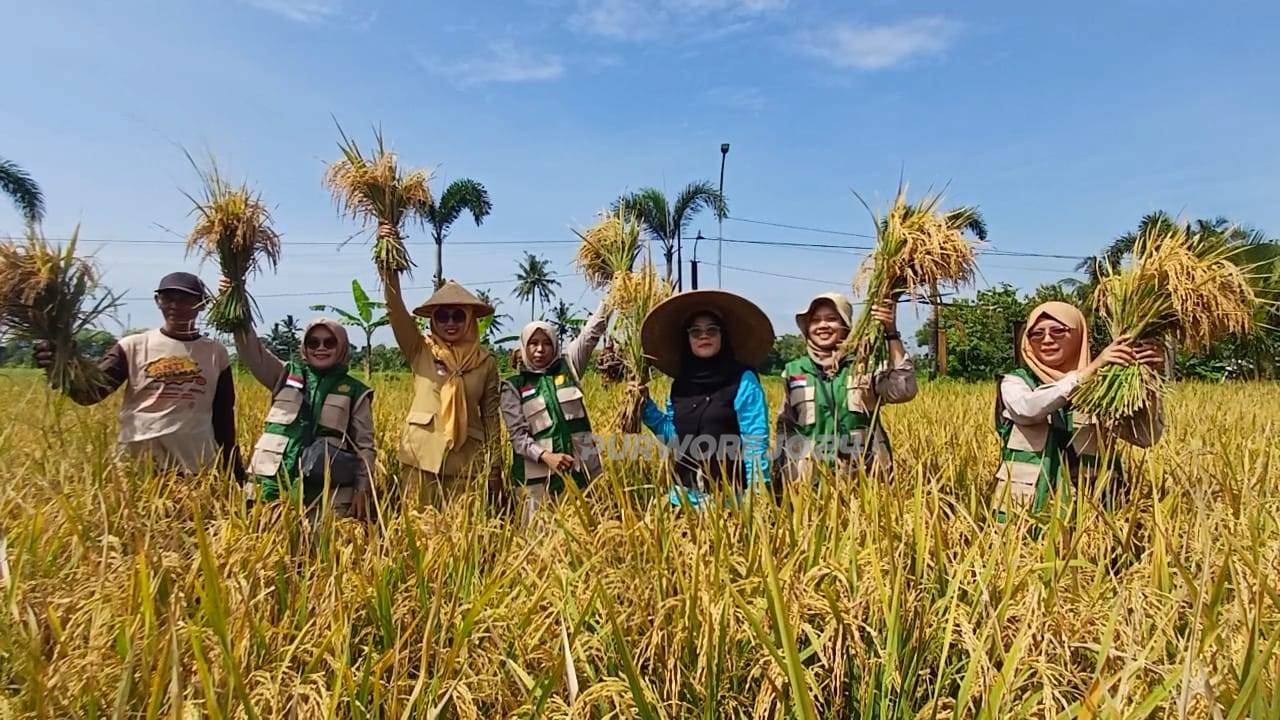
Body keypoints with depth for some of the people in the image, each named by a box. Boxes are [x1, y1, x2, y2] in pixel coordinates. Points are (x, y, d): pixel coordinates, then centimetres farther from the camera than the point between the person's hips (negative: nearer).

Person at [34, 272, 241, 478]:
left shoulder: (216, 353, 7)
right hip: (138, 460, -1)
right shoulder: (133, 346, 3)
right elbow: (91, 392, -7)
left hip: (196, 466, 1)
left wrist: (234, 472, 11)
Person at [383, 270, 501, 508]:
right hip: (420, 457, 0)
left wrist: (495, 465, 7)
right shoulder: (420, 351, 4)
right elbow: (397, 312, -11)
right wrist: (390, 274, -25)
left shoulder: (485, 361, 5)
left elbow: (491, 416, 7)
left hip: (464, 462, 1)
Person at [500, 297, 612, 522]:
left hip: (579, 468, 2)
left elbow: (591, 333, -2)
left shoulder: (568, 367, 8)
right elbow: (517, 435, -3)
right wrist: (546, 456, -19)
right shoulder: (513, 386, 3)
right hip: (537, 474, -2)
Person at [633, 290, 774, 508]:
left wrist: (756, 493, -14)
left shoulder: (743, 380, -7)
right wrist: (645, 404, 5)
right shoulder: (680, 384, 9)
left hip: (730, 494, -5)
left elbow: (756, 441, -9)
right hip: (686, 493, 5)